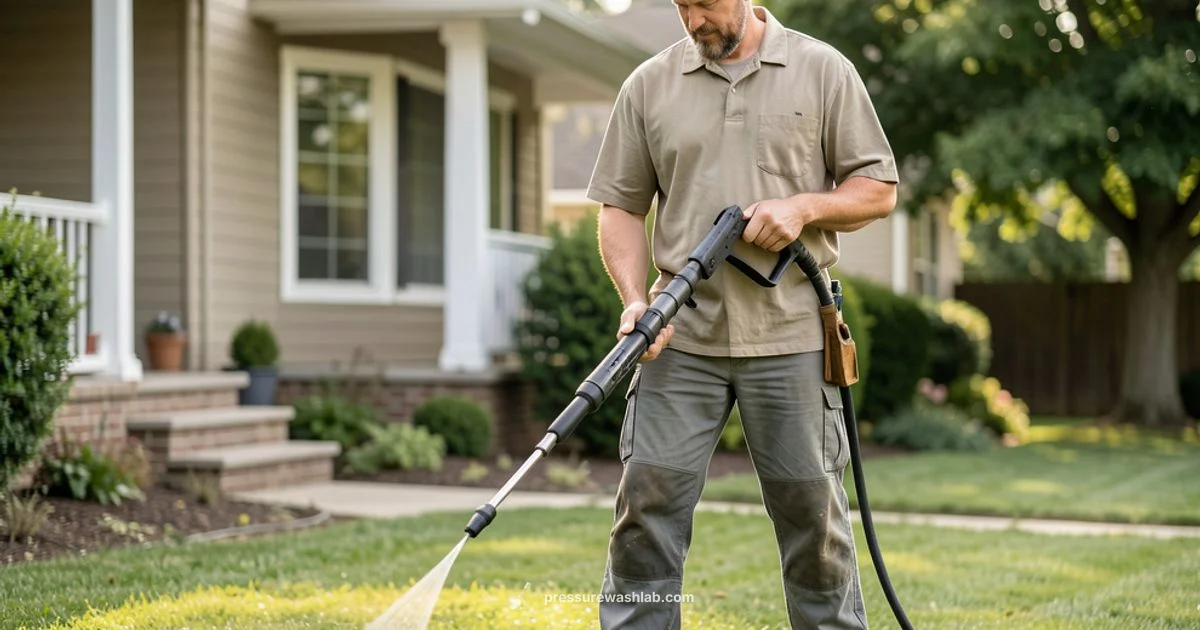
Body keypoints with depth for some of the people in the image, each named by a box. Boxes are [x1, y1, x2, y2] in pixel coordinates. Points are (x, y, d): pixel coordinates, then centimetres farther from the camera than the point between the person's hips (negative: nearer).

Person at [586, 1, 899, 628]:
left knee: (811, 508, 5)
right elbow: (621, 207, 9)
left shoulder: (822, 70, 4)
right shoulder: (649, 84, 7)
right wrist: (635, 300, -6)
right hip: (680, 337, 1)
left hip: (791, 337, -1)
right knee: (648, 502, -2)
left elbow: (878, 189, 6)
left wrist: (804, 206, -12)